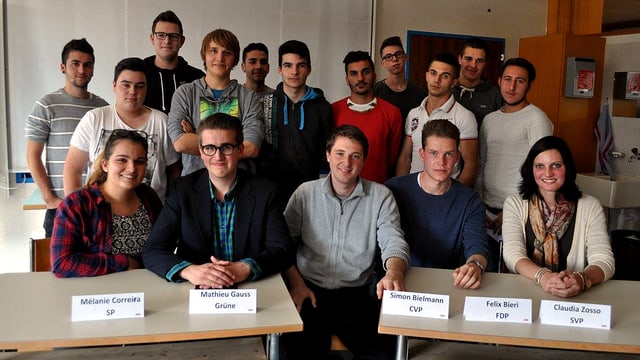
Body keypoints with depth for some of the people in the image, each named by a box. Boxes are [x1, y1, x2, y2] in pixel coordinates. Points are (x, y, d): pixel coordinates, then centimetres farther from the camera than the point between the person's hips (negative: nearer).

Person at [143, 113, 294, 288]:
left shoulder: (263, 191, -1)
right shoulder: (182, 190, 0)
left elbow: (283, 250, -6)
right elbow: (151, 251, -4)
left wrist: (246, 268, -25)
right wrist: (188, 270, -25)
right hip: (195, 293, 0)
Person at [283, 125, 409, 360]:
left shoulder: (381, 197, 4)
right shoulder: (305, 193, 6)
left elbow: (393, 243, -7)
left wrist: (394, 273, -30)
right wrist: (297, 284, -12)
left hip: (357, 296, 1)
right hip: (309, 292, 0)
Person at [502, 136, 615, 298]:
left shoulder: (590, 207, 4)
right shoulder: (515, 203, 3)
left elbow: (604, 260, -7)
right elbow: (512, 254, -9)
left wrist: (581, 280, -29)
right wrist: (542, 277, -29)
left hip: (574, 297, 1)